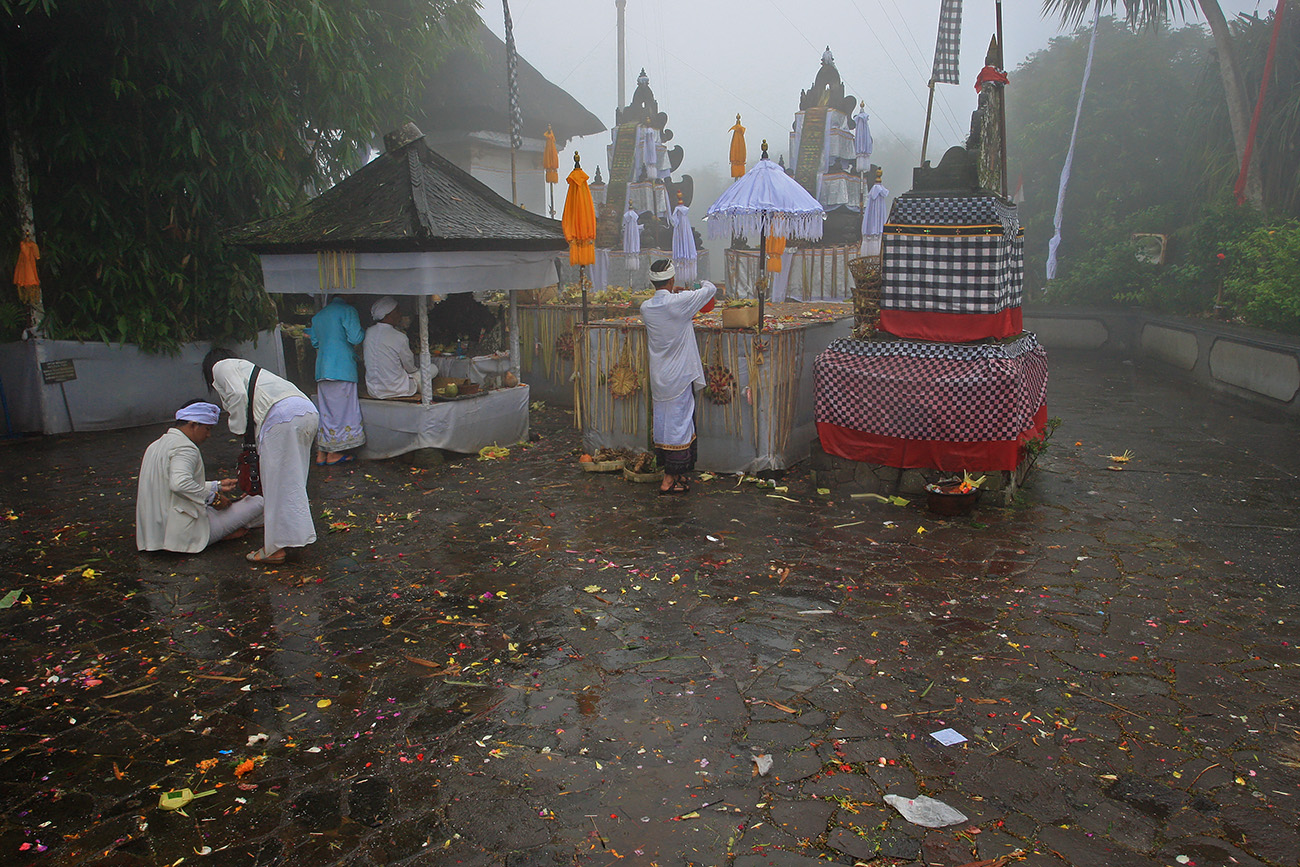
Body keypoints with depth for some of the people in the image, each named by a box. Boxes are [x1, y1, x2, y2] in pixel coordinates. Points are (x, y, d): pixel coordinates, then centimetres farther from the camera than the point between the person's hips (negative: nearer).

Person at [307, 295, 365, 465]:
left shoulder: (318, 315, 18)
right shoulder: (348, 310, -4)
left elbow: (315, 341, 21)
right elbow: (355, 338, -11)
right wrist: (363, 332, 9)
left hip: (322, 368, 7)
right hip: (343, 367, -7)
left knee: (324, 410, 10)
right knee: (342, 408, 0)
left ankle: (321, 454, 11)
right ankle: (333, 453, 3)